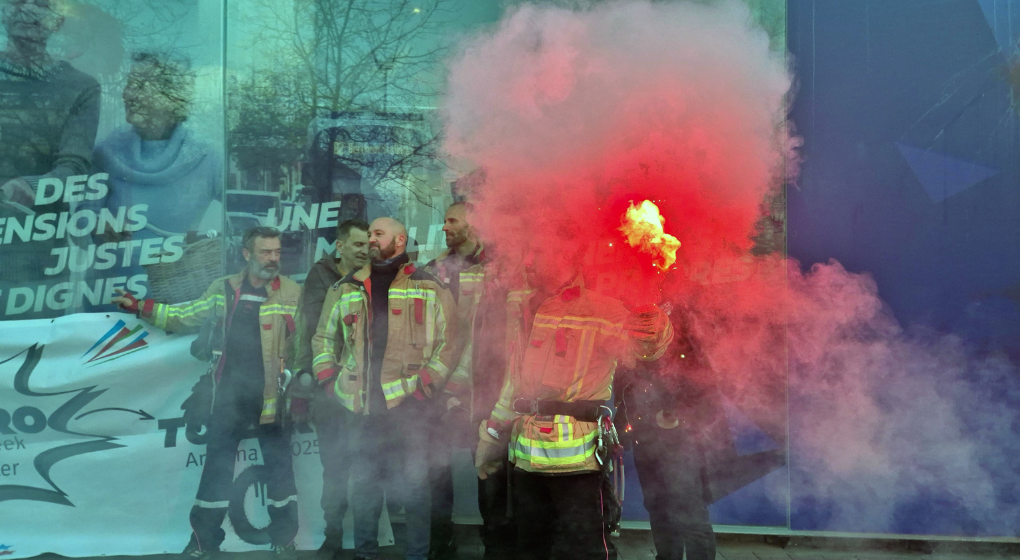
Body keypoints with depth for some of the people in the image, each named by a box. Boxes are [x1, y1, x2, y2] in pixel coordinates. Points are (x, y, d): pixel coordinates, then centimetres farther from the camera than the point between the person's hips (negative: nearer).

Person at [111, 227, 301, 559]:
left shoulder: (292, 294, -3)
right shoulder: (224, 289, 5)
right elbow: (185, 317, 11)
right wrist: (140, 307, 7)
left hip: (273, 395, -2)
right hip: (231, 392, 2)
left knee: (279, 466, 5)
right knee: (217, 466, 7)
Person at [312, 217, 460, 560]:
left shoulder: (429, 288, 3)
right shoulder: (346, 289, 13)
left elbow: (449, 342, 0)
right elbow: (323, 338, 19)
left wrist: (426, 385, -8)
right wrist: (330, 382, 7)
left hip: (408, 404, -3)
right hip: (362, 406, 3)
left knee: (414, 484, 2)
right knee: (363, 484, 10)